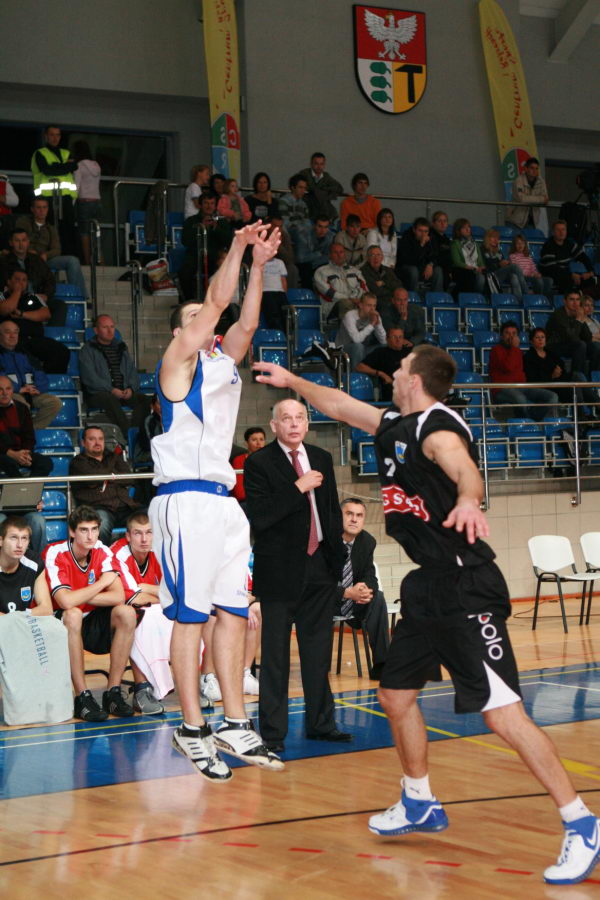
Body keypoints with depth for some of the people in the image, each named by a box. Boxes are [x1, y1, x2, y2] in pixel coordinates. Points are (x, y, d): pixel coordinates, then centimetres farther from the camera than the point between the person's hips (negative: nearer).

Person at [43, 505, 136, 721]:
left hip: (93, 623, 4)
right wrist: (102, 582, -19)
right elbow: (66, 602, -32)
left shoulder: (102, 551, -5)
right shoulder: (55, 554, -18)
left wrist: (79, 597, -24)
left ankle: (113, 693, -16)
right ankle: (82, 698, -31)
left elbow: (119, 597, -17)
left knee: (126, 613, -22)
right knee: (73, 615, -36)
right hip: (62, 625, -4)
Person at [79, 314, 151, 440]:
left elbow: (132, 371, 19)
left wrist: (131, 388, -3)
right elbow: (89, 377, -6)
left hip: (124, 392, 5)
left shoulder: (121, 348, 25)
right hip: (97, 393, -5)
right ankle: (127, 436, -43)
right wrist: (111, 390, -16)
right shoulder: (88, 349, 7)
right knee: (112, 400, -39)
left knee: (143, 399, -25)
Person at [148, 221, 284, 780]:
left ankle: (235, 725, 12)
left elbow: (246, 321, 8)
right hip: (186, 499, -8)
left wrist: (258, 264, 3)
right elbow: (217, 302, -11)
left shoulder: (222, 361, 19)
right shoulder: (178, 362, -2)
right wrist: (238, 247, -7)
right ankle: (192, 729, -2)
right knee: (190, 615, -6)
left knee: (233, 613, 8)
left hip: (223, 499, 8)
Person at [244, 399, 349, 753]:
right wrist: (298, 488, -20)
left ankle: (321, 722, 21)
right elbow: (260, 517, -17)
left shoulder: (322, 459, 11)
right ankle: (273, 731, 6)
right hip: (280, 571, -5)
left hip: (321, 567, 5)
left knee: (318, 651, 12)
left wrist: (336, 557, 11)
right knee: (275, 655, 0)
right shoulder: (258, 464, -7)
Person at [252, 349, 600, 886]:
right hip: (429, 585, 10)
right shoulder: (395, 425, 13)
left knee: (501, 713, -15)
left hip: (467, 588, -10)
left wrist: (467, 501, -57)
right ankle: (419, 806, 37)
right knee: (396, 694, 19)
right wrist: (291, 381, 39)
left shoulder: (437, 426, -15)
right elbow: (339, 404, 31)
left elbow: (464, 469, -37)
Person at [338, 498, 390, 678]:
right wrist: (347, 593, -35)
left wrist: (367, 590, -27)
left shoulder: (368, 541, -1)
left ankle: (381, 664, -20)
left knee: (378, 598, -22)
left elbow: (370, 576, 0)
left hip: (353, 600, 5)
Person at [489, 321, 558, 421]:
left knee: (553, 396, -10)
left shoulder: (518, 351, 23)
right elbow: (508, 367, -16)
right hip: (502, 389, -8)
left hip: (520, 387, 8)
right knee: (520, 399, -41)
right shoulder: (497, 350, 0)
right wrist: (514, 347, -7)